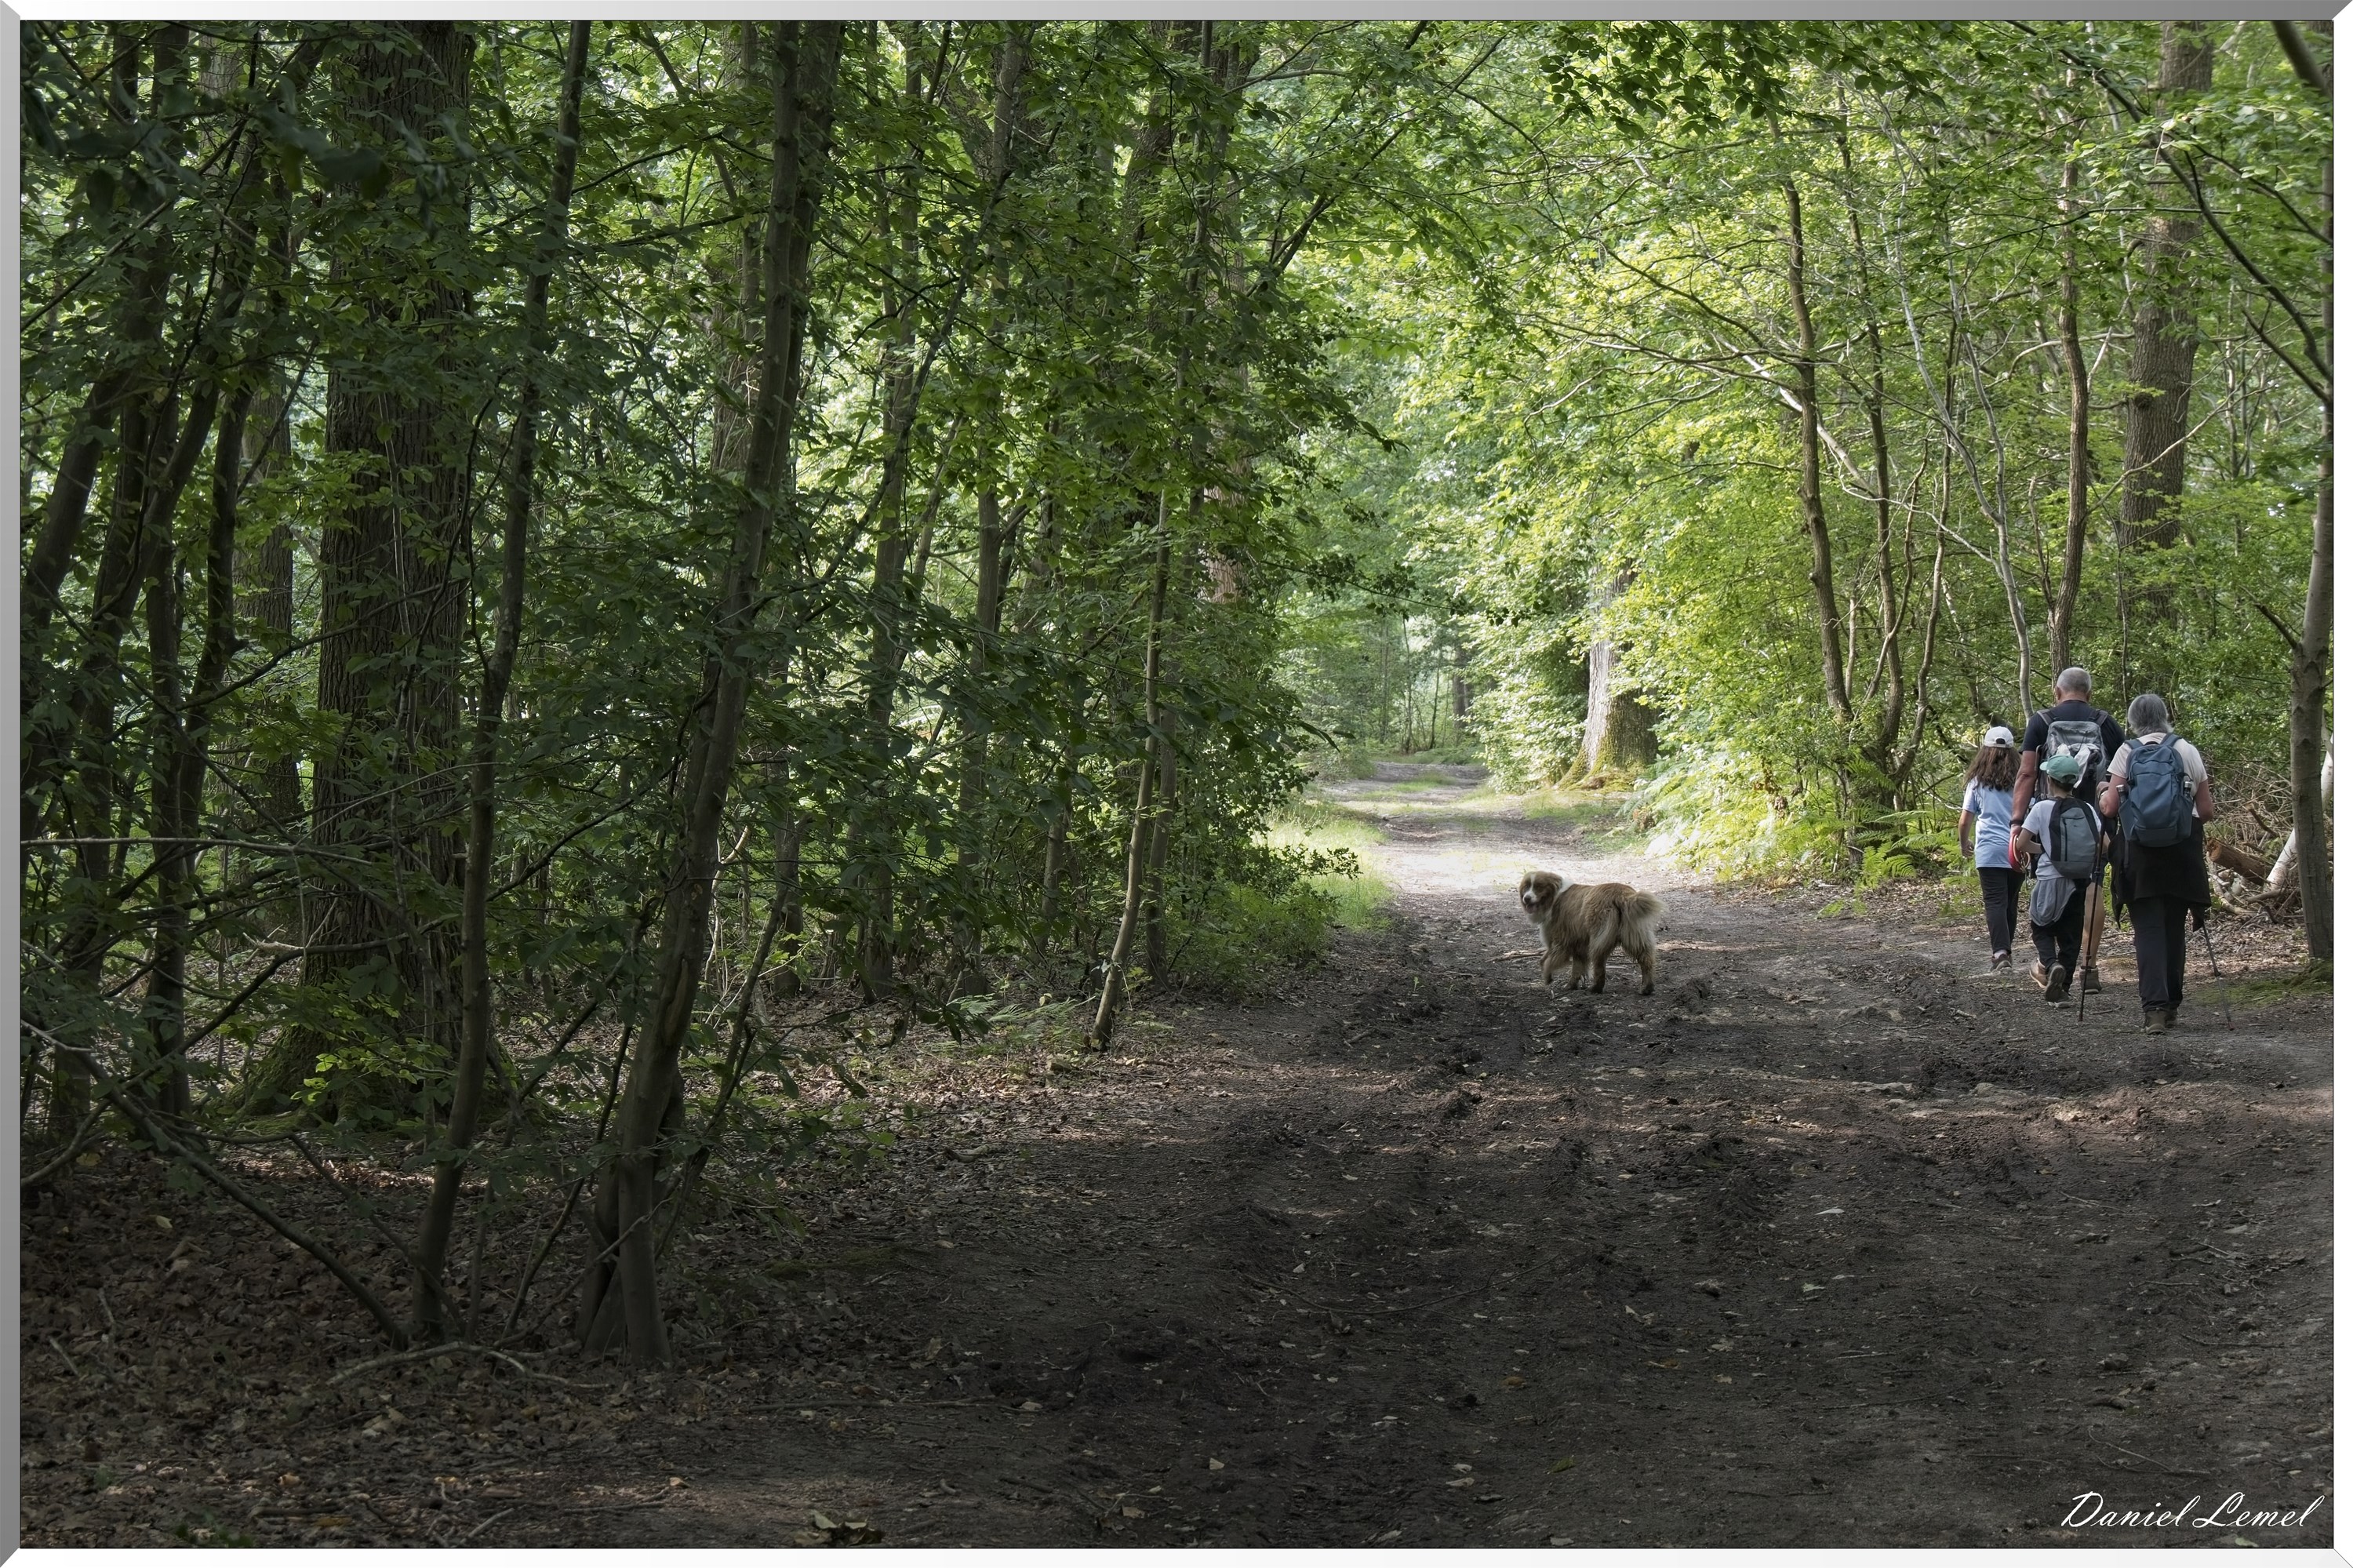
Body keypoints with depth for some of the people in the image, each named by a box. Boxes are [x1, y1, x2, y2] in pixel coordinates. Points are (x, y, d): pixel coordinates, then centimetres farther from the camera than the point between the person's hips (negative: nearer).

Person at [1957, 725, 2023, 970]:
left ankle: (2001, 952, -23)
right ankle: (2005, 950, 24)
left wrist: (1964, 844, 21)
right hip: (2018, 851, 3)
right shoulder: (2020, 781, 5)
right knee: (2011, 902, 15)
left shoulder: (1977, 782, 1)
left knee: (1995, 902, -7)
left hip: (1990, 851, -3)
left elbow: (1965, 821, 2)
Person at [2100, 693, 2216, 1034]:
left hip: (2140, 853, -1)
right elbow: (2207, 812, 6)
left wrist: (2102, 794, 16)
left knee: (2148, 929, -2)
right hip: (2182, 852, 1)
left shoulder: (2127, 753, 0)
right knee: (2174, 928, 14)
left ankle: (2154, 1006, -16)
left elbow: (2110, 807, -5)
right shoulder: (2187, 751, 4)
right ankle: (2171, 1005, 21)